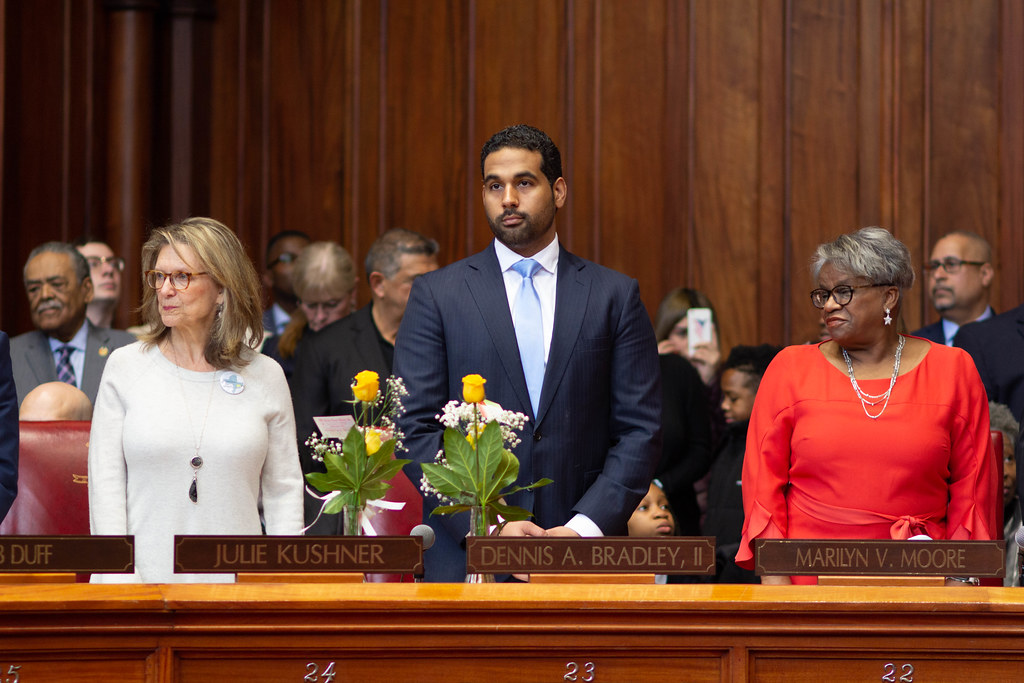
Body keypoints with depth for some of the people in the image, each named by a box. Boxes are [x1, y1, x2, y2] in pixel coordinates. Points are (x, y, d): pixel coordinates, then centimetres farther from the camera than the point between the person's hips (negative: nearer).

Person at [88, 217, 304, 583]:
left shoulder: (265, 375, 8)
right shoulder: (125, 367, 6)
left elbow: (283, 489, 9)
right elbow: (105, 482, 3)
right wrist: (118, 581, -6)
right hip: (143, 579, 0)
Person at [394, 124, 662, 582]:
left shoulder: (615, 296, 9)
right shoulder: (437, 295, 7)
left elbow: (640, 431, 5)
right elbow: (416, 430, 1)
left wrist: (586, 526, -9)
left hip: (581, 556, 1)